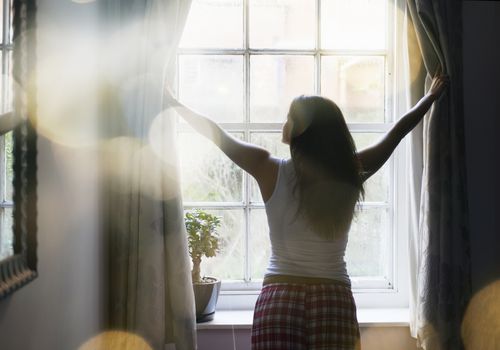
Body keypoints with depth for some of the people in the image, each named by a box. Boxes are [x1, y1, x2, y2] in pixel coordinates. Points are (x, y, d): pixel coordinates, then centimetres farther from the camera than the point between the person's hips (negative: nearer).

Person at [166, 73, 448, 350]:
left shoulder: (271, 171, -7)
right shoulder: (351, 174, -1)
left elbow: (215, 133, 4)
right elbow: (399, 130, 14)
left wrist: (174, 103, 18)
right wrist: (432, 96, 29)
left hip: (279, 295, -2)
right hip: (334, 297, 2)